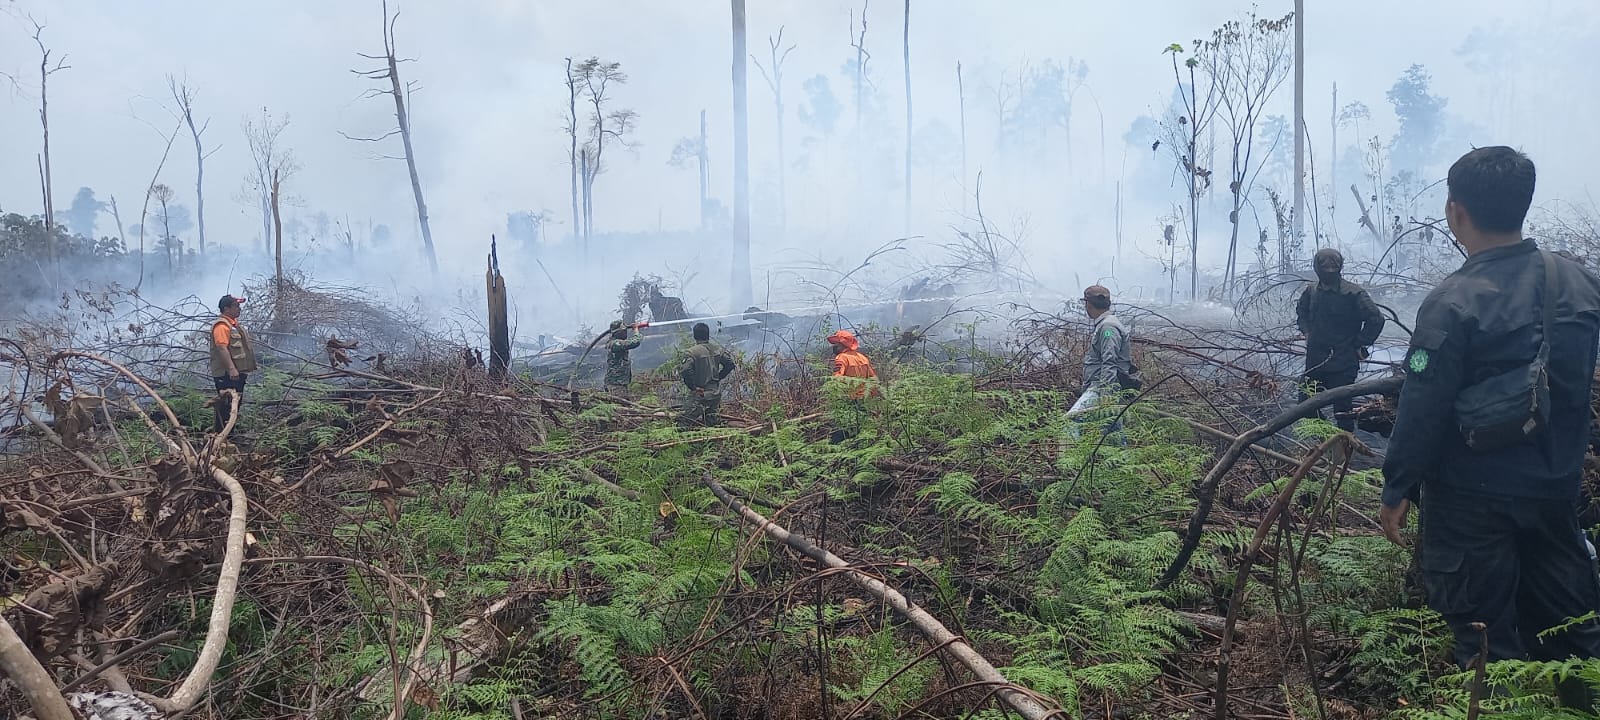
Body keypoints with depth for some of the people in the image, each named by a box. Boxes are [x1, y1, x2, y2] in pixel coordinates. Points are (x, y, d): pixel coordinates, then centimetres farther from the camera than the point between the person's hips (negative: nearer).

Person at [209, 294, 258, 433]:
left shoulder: (234, 323, 18)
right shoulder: (221, 325, -15)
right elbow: (222, 348, -25)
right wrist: (231, 369, -31)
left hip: (237, 372, 11)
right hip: (226, 374, -11)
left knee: (236, 403, 16)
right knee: (226, 406, -9)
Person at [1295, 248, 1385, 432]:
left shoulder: (1353, 293, -14)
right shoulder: (1310, 291, 3)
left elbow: (1376, 319, -12)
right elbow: (1301, 313, 24)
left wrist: (1359, 344, -10)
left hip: (1343, 365, -6)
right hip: (1314, 362, 6)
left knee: (1342, 411, -1)